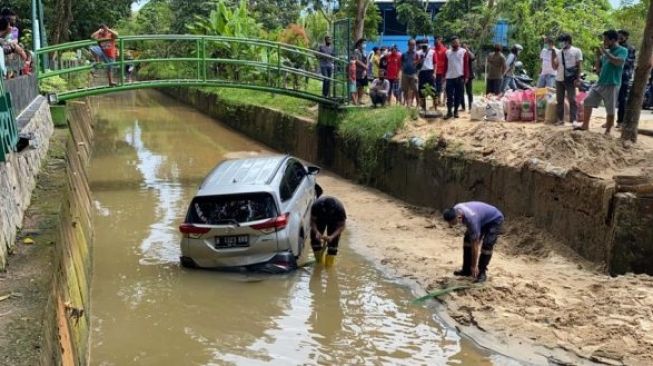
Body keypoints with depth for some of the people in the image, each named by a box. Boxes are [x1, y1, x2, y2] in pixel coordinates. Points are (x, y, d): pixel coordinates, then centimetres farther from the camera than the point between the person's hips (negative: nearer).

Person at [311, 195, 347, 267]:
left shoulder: (340, 208, -38)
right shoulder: (316, 205, -37)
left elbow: (341, 226, -29)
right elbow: (312, 221, -24)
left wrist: (332, 236, -44)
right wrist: (316, 232, -43)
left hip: (334, 221, -1)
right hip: (320, 219, 1)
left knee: (333, 241, -14)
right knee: (314, 237, -9)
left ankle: (329, 263, -3)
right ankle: (319, 261, 7)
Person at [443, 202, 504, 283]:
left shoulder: (471, 219, -41)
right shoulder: (455, 210, -20)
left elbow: (475, 245, -34)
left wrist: (474, 266, -26)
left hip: (494, 220, -8)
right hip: (482, 219, 8)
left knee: (486, 245, -23)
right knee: (467, 239, -2)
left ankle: (482, 273, -8)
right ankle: (466, 270, 7)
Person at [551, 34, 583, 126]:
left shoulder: (576, 51, 1)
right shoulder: (558, 52, 12)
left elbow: (579, 65, -2)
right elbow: (554, 67, 10)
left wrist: (578, 78, -10)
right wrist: (553, 56, -2)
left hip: (571, 79, -5)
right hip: (559, 79, 5)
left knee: (572, 100, -7)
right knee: (560, 100, 7)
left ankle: (573, 120, -7)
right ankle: (560, 119, 12)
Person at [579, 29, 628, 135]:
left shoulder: (622, 50, -6)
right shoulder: (606, 51, 13)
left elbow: (619, 62, -26)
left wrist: (605, 52, -20)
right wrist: (598, 56, 1)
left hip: (612, 85, -7)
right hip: (600, 83, 7)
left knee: (610, 110, 0)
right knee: (588, 101, 4)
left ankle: (607, 132, 9)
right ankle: (585, 125, 13)